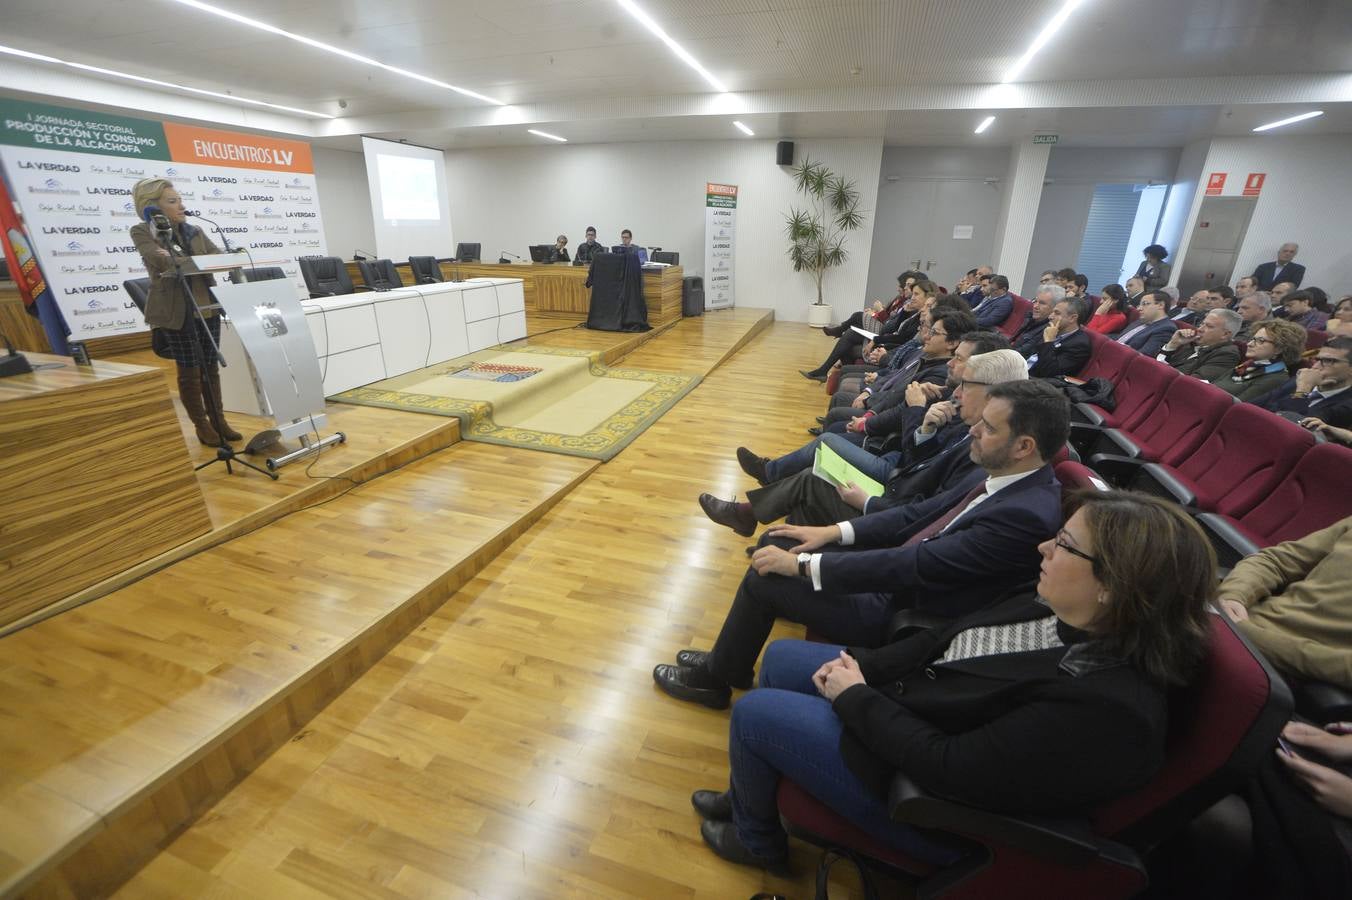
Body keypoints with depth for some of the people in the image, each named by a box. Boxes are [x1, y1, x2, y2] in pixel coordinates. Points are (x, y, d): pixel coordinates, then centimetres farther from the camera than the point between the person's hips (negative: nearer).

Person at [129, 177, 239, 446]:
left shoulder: (195, 231, 14)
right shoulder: (141, 232, -2)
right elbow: (160, 259, -19)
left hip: (207, 306, 4)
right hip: (176, 310, -4)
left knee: (210, 367, 7)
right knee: (189, 370, 1)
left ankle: (219, 420, 14)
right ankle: (201, 425, 10)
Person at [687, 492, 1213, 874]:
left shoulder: (1102, 707, -33)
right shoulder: (1059, 608, -7)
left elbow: (948, 767, -31)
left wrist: (854, 697, -19)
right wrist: (863, 665, -5)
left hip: (921, 795, -8)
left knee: (752, 713, -3)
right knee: (780, 658, 14)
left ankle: (756, 841, 31)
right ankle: (753, 793, 39)